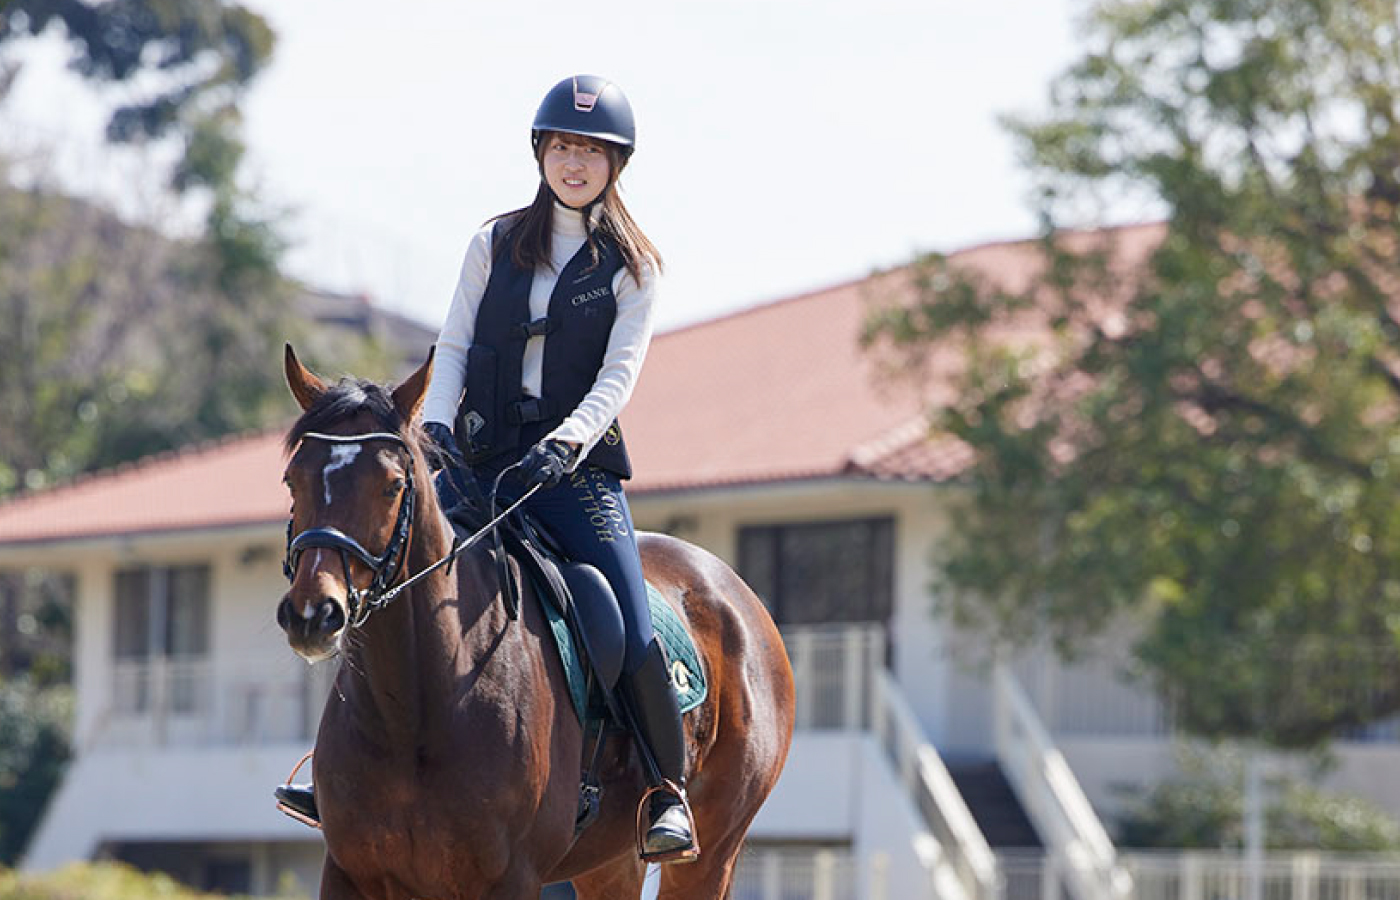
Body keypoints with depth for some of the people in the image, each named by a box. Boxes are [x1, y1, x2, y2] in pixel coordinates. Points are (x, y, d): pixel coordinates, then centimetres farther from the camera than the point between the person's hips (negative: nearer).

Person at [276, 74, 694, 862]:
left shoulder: (634, 265, 4)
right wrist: (435, 427, -12)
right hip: (480, 457, 3)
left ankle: (670, 793, 0)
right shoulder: (497, 244, 11)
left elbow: (618, 375, -7)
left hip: (578, 465, -3)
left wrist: (566, 442, -24)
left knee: (632, 633, -15)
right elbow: (454, 347, 6)